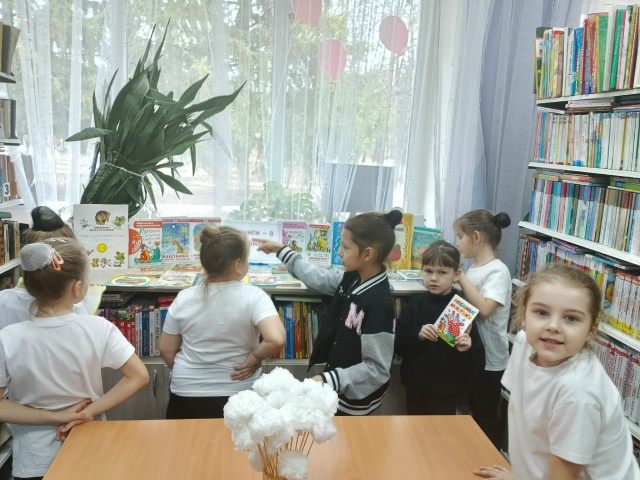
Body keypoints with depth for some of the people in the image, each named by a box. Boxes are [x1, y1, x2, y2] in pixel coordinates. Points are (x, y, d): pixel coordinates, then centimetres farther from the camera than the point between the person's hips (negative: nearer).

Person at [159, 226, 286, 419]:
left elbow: (166, 350, 1)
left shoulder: (183, 298, -8)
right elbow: (276, 340, -31)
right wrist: (255, 357, -12)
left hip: (187, 397, 2)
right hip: (239, 398, -2)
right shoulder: (253, 296, -17)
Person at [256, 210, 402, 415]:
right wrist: (281, 251, 13)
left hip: (355, 397, -8)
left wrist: (329, 380, -31)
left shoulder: (378, 303, -31)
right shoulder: (352, 279, -7)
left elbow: (377, 369, -27)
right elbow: (318, 279, 11)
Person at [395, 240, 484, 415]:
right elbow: (398, 345, -4)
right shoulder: (416, 303, -3)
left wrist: (467, 350, -29)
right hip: (416, 388, 3)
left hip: (447, 394, -3)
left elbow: (478, 364, -10)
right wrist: (417, 336, -20)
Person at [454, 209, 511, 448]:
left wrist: (461, 277, -24)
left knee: (487, 415, 6)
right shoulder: (474, 269, 7)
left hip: (489, 358, -8)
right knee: (474, 410, 20)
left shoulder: (498, 271, -18)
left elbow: (485, 309, -30)